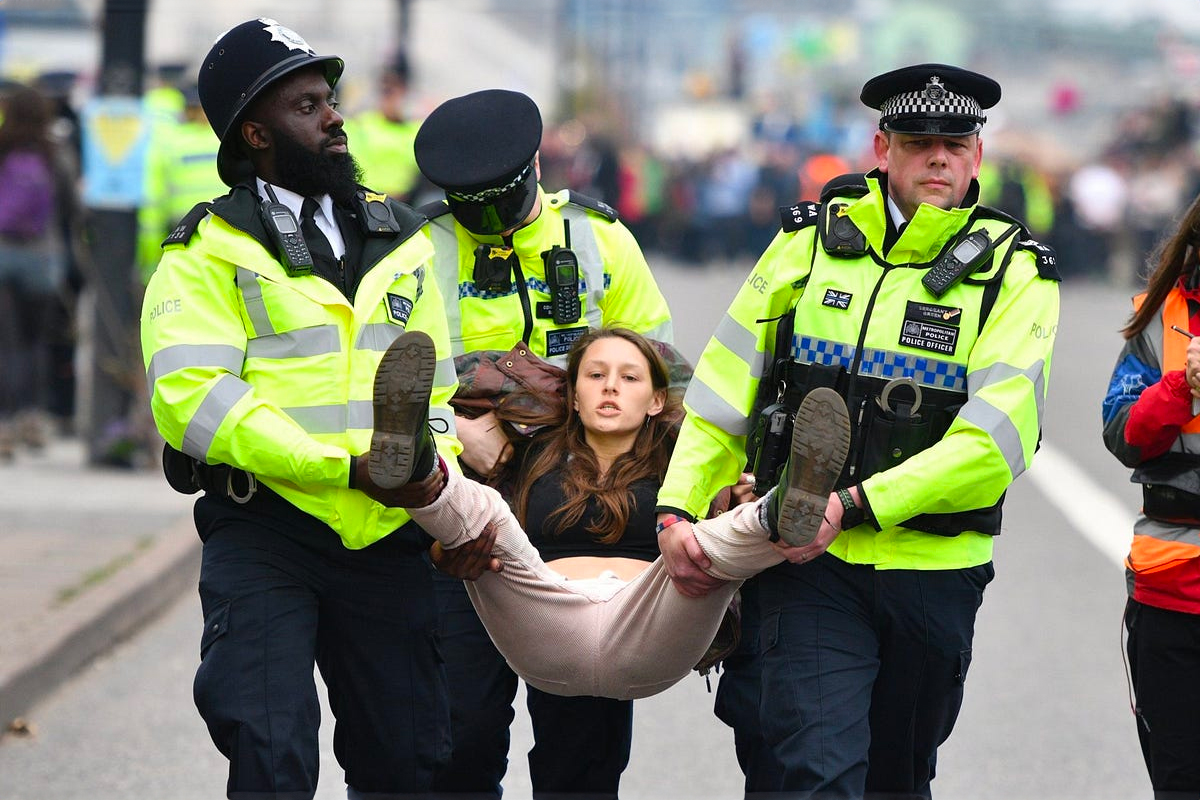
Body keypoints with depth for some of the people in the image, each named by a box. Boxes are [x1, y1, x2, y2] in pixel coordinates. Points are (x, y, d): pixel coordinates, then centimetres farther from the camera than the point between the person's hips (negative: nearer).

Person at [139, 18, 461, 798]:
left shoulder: (401, 240, 15)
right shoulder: (210, 250, -2)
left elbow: (437, 388, 17)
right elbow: (193, 398, -15)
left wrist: (435, 478, -4)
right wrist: (347, 467, -21)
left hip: (386, 538, 5)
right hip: (264, 535, -4)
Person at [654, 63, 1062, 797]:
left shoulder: (1016, 272, -3)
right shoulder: (814, 239, 3)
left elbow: (995, 441, -14)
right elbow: (726, 383, 7)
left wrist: (854, 504, -22)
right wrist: (679, 506, -3)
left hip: (935, 570, 1)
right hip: (813, 565, -1)